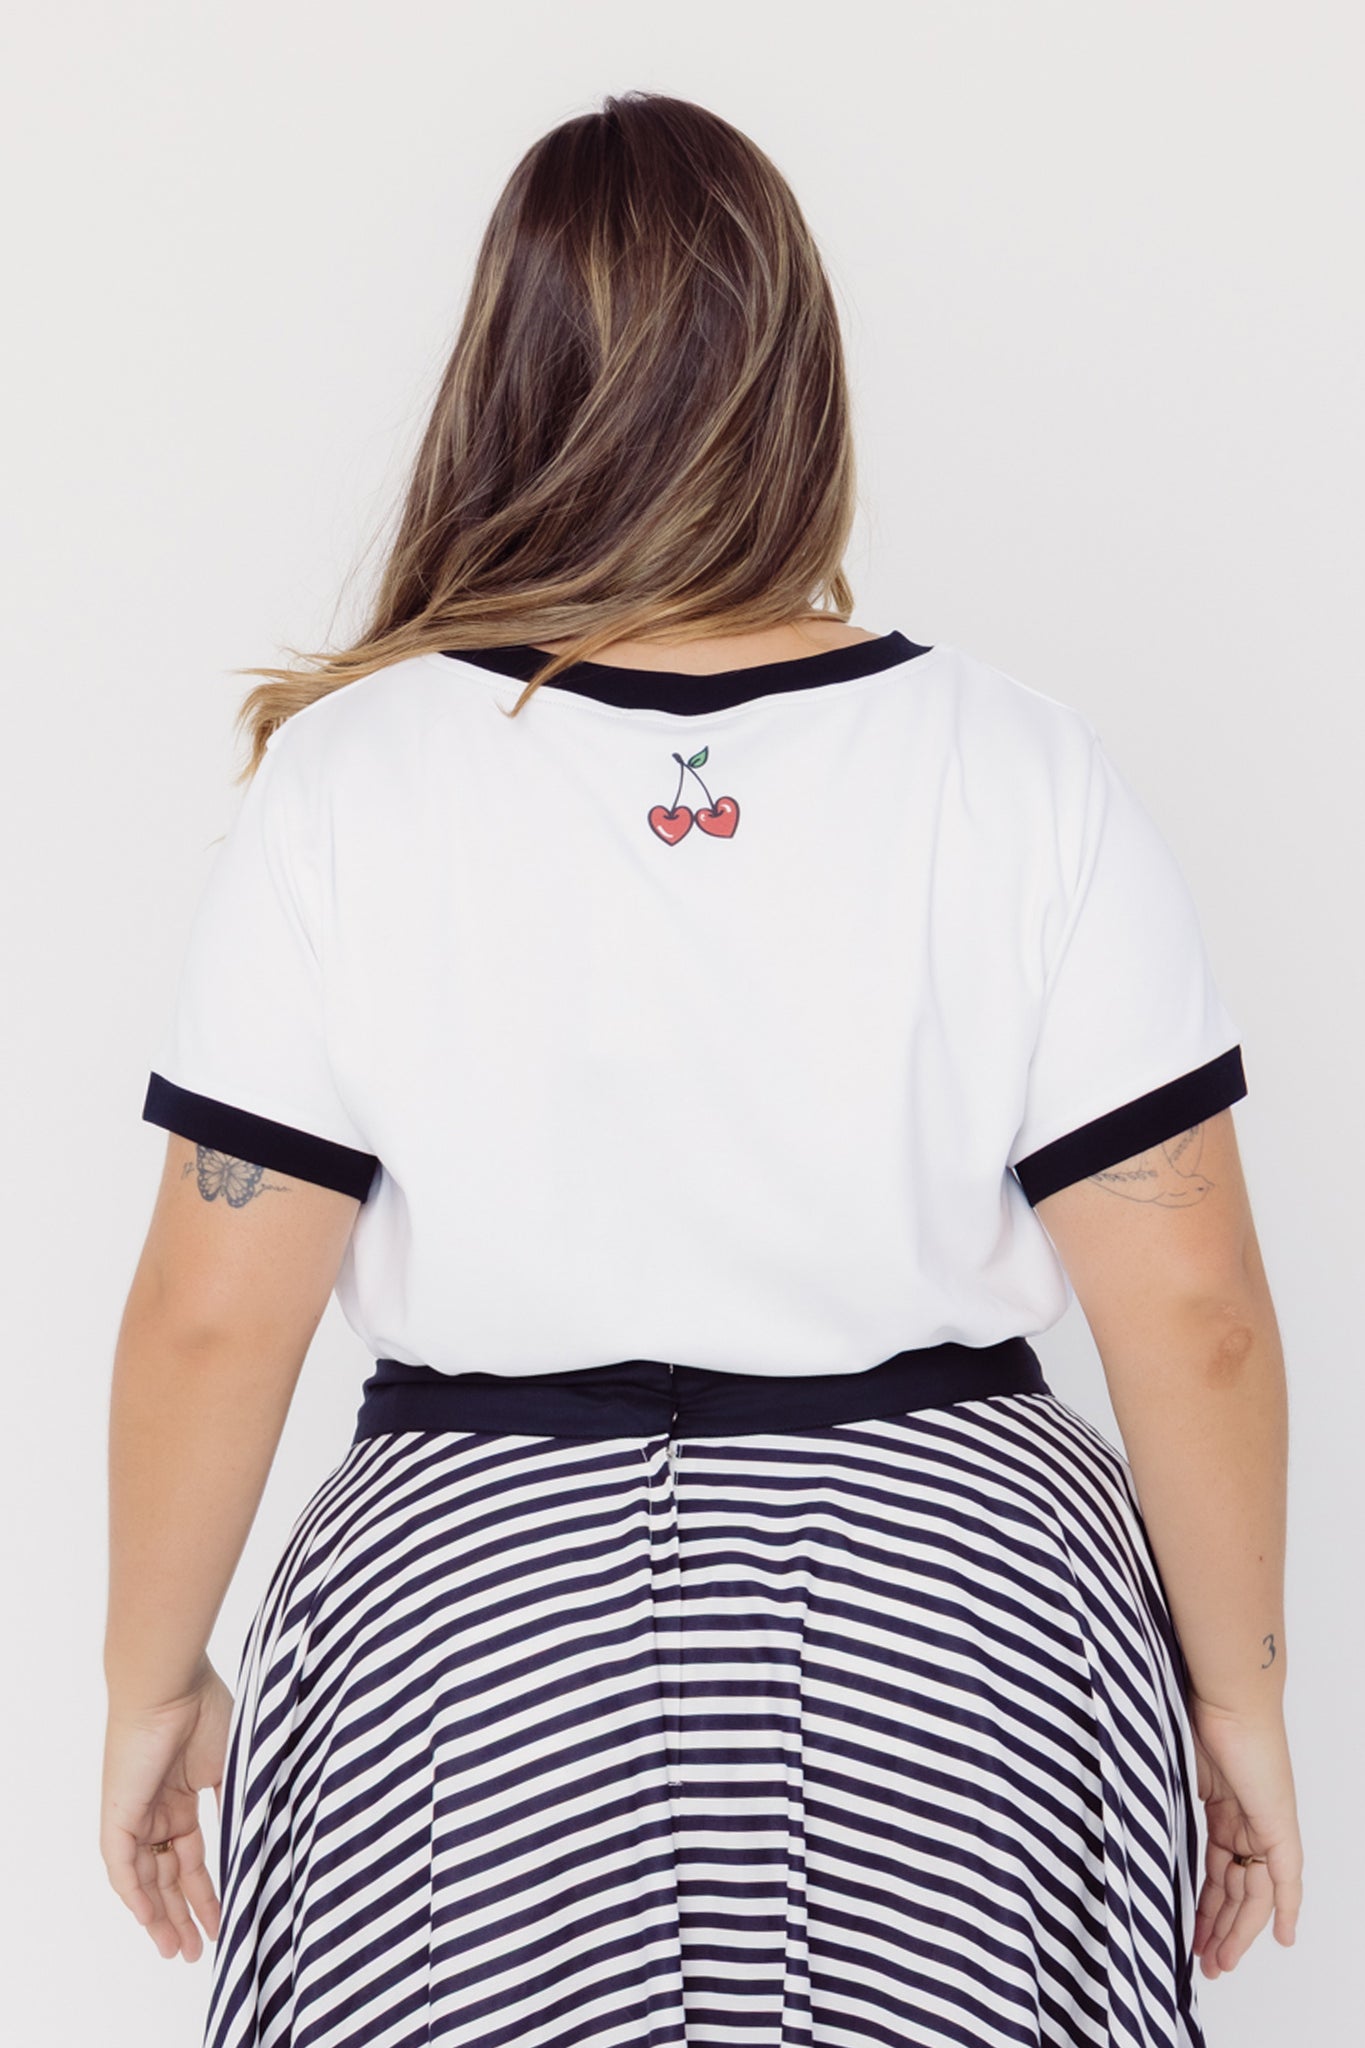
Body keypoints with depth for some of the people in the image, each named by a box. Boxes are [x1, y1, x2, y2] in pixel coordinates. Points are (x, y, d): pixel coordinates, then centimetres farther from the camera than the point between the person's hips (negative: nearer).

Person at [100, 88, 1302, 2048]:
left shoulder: (347, 781, -9)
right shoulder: (1023, 772, -8)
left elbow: (213, 1316, -8)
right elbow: (1191, 1307, -8)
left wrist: (154, 1681, 7)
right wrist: (1240, 1689, 5)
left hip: (472, 1634, 0)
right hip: (964, 1618, 1)